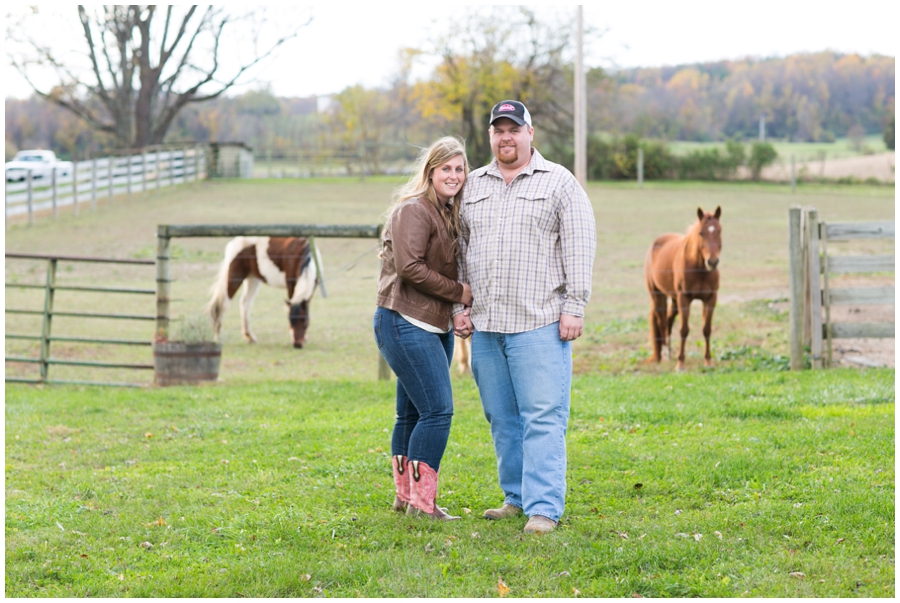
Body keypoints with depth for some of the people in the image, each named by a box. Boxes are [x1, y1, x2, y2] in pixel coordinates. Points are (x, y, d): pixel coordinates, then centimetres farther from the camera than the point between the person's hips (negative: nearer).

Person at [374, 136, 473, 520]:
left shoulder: (450, 214, 17)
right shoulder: (413, 210, -12)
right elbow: (410, 267, -21)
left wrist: (459, 310, 4)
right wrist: (459, 292, -13)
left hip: (436, 327, 9)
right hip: (406, 324, -9)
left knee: (412, 413, 13)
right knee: (437, 410, -12)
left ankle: (406, 496, 20)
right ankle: (421, 502, -8)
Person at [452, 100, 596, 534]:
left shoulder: (559, 183, 1)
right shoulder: (473, 186, 14)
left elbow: (580, 247, -4)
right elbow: (458, 251, 19)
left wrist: (573, 308, -10)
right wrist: (458, 307, 11)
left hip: (539, 324, -5)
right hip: (485, 325, 5)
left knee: (543, 417, -9)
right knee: (501, 418, 10)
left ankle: (544, 509, -9)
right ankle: (516, 497, 21)